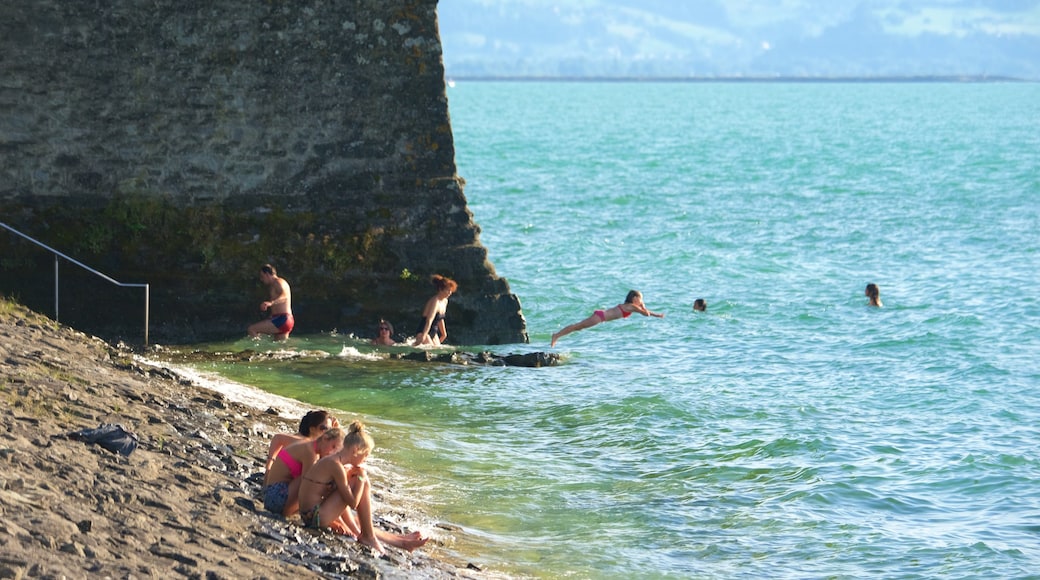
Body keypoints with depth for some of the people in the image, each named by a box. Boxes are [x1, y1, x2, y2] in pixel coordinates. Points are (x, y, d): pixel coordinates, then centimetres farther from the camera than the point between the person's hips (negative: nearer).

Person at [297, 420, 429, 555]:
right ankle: (369, 537, 0)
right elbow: (353, 503, -18)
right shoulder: (336, 466, -19)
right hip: (315, 517, -10)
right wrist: (361, 478, -7)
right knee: (364, 485, -9)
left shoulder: (330, 461, 11)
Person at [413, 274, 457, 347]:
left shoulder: (445, 301, 8)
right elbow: (429, 321, -29)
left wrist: (444, 333, 31)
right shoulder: (435, 301, -19)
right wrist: (423, 337, -36)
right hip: (423, 332, -9)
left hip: (433, 333, 9)